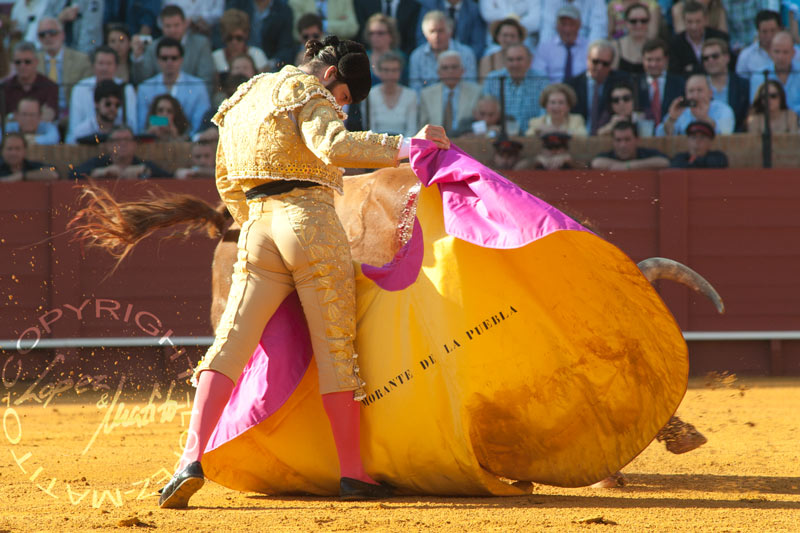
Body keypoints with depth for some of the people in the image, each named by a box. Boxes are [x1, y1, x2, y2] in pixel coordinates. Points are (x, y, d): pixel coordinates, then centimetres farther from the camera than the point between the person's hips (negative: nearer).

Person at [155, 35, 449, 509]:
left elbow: (227, 183, 30)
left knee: (231, 343, -2)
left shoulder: (244, 100, 23)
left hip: (257, 229, 6)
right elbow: (333, 146, -22)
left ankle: (193, 457, -19)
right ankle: (353, 473, 2)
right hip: (312, 223, -6)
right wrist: (406, 146, -22)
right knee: (336, 349, 1)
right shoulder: (308, 92, -2)